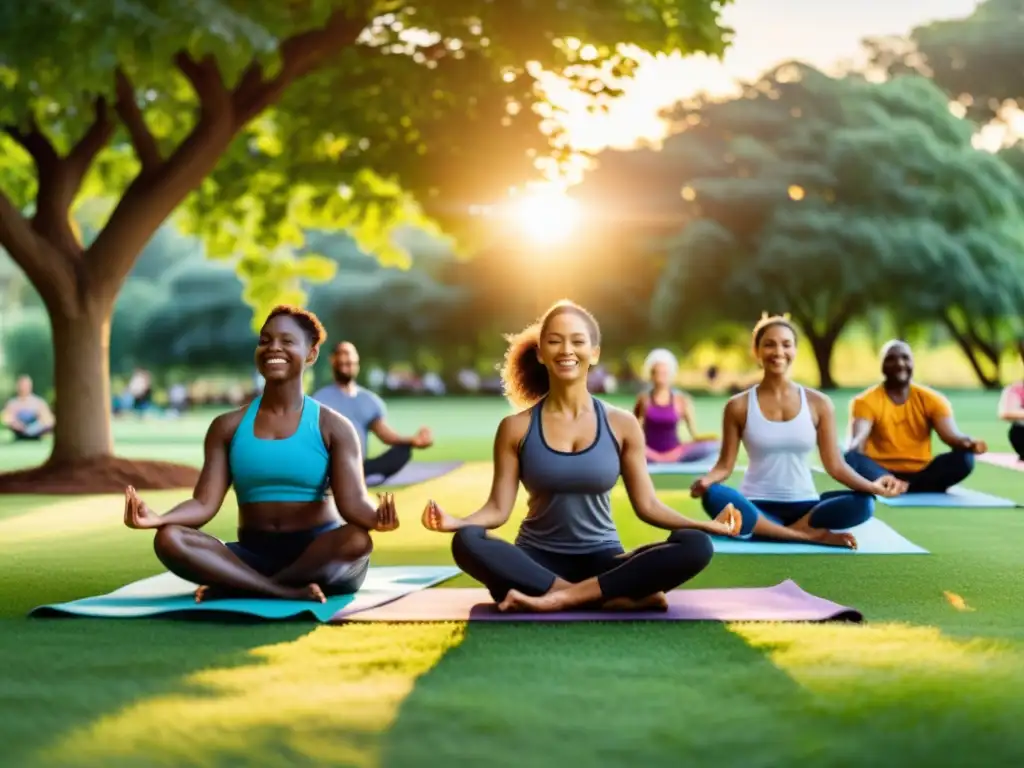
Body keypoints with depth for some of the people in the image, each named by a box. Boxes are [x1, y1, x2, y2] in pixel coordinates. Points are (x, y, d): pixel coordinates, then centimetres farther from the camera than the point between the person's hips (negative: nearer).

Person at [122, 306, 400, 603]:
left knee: (358, 541, -37)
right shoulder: (228, 426, 8)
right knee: (169, 539, -24)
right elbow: (204, 503, -1)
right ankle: (290, 592, -32)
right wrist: (158, 518, -22)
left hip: (317, 555, -2)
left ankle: (237, 588, -25)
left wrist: (375, 518, -36)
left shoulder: (333, 428, 2)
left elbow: (353, 501, -11)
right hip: (255, 555, 2)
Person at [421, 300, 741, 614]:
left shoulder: (622, 424, 2)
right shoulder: (516, 428, 1)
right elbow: (498, 508, -2)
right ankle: (619, 595, -32)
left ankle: (564, 598, -29)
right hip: (538, 563, -1)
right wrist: (455, 522, -22)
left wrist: (704, 524, -12)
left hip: (602, 562, 1)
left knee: (696, 546, -26)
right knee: (466, 543, -33)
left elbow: (647, 505, 3)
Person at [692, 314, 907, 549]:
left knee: (863, 503, -26)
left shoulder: (818, 403, 3)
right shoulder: (739, 405, 0)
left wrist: (871, 486, -18)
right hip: (757, 506, -1)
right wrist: (707, 480, -23)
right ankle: (810, 535, -29)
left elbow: (835, 464, 0)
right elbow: (725, 465, 0)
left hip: (804, 505, 1)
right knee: (714, 497, -35)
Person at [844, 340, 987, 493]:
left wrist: (968, 443, -34)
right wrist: (854, 447, -45)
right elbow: (858, 438, -18)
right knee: (851, 458, -33)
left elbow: (950, 435, -9)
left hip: (921, 474, 3)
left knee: (964, 458, -24)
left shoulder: (931, 399, 5)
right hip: (881, 473, -2)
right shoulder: (866, 401, -3)